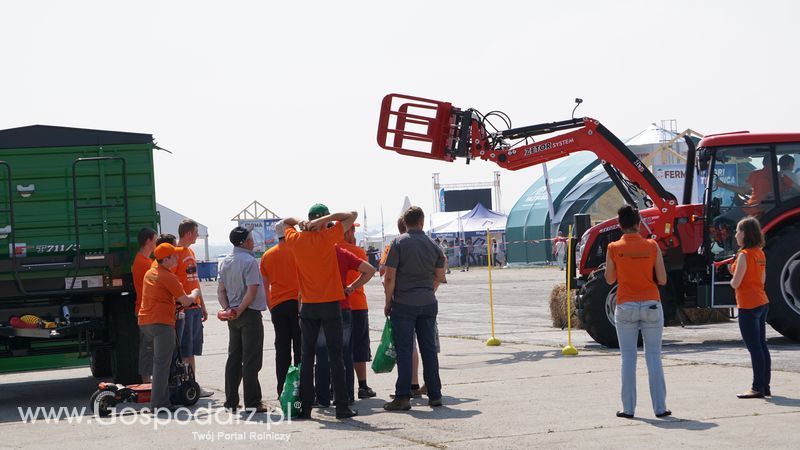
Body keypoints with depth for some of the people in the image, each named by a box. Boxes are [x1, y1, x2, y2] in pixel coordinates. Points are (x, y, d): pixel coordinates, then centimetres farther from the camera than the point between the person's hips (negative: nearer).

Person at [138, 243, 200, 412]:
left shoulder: (149, 273, 16)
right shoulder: (168, 277, -12)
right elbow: (186, 301, -10)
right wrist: (195, 294, 11)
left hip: (145, 322, 9)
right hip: (162, 322, -9)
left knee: (159, 361, 15)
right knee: (162, 363, -7)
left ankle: (163, 400, 16)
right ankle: (159, 403, -10)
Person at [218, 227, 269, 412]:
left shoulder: (225, 262, 10)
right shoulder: (249, 261, -14)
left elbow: (221, 290, 8)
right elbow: (252, 291, -20)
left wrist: (227, 308, -3)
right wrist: (240, 310, -13)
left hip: (233, 316, 7)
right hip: (250, 314, -7)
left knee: (234, 359, 12)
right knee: (251, 360, -4)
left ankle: (231, 401, 13)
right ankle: (252, 402, -4)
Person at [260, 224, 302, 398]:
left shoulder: (267, 256, 11)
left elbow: (265, 285, 15)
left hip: (277, 305, 4)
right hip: (296, 303, -4)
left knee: (282, 349, 6)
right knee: (300, 346, -1)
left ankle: (282, 391, 5)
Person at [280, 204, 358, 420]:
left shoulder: (296, 239, 1)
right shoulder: (328, 237, -9)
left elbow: (284, 222, 23)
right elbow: (352, 215, -4)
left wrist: (300, 222, 4)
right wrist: (326, 219, -9)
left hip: (308, 306, 3)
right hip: (330, 304, -3)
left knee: (307, 356, 8)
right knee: (335, 355, -1)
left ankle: (305, 407, 8)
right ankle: (341, 407, -2)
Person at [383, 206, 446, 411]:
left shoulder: (399, 243, -7)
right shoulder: (433, 245, 6)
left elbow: (390, 277, -10)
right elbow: (440, 276, 13)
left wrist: (388, 302, -1)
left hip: (404, 303, -4)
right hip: (428, 302, 4)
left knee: (404, 350, -2)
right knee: (429, 349, 9)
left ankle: (403, 397, -3)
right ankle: (435, 395, 11)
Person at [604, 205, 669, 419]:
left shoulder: (614, 248, -4)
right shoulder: (652, 246, -3)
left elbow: (610, 279, 5)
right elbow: (662, 280, -1)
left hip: (626, 307, 0)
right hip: (651, 305, 0)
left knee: (628, 358, 5)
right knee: (654, 357, 6)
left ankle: (628, 408, 5)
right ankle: (659, 407, 6)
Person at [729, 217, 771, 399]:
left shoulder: (744, 255, -16)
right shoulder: (760, 253, 10)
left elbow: (735, 283, -18)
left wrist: (732, 279, 4)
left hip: (748, 307, -9)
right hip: (762, 303, 9)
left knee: (754, 348, -7)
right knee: (761, 346, 12)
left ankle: (758, 388, -5)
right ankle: (765, 385, 17)